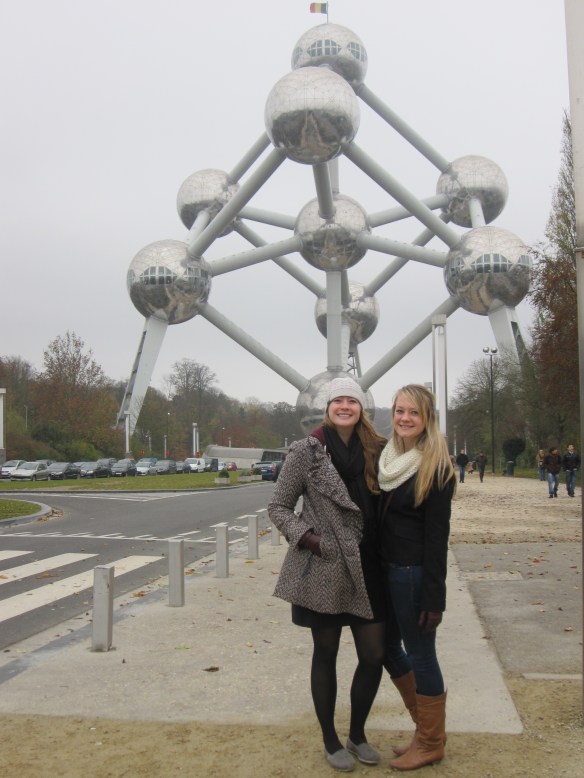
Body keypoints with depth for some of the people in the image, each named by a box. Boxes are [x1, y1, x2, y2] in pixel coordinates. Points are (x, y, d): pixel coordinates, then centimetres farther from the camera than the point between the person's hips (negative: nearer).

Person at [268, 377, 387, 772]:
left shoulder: (376, 450, 4)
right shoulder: (307, 450, -6)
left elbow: (387, 505, 12)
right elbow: (278, 506, -1)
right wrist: (306, 537, -15)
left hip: (367, 569, 4)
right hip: (322, 570, -4)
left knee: (375, 656, 8)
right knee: (326, 655, 10)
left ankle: (357, 735, 32)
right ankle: (331, 741, 29)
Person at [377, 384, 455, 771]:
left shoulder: (436, 467, -13)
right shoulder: (388, 458, 7)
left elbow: (437, 536, -15)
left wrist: (433, 596, -16)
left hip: (415, 574, -8)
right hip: (386, 569, 8)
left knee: (420, 655, 5)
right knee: (387, 647, 17)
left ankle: (431, 743, 24)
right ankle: (427, 728, 34)